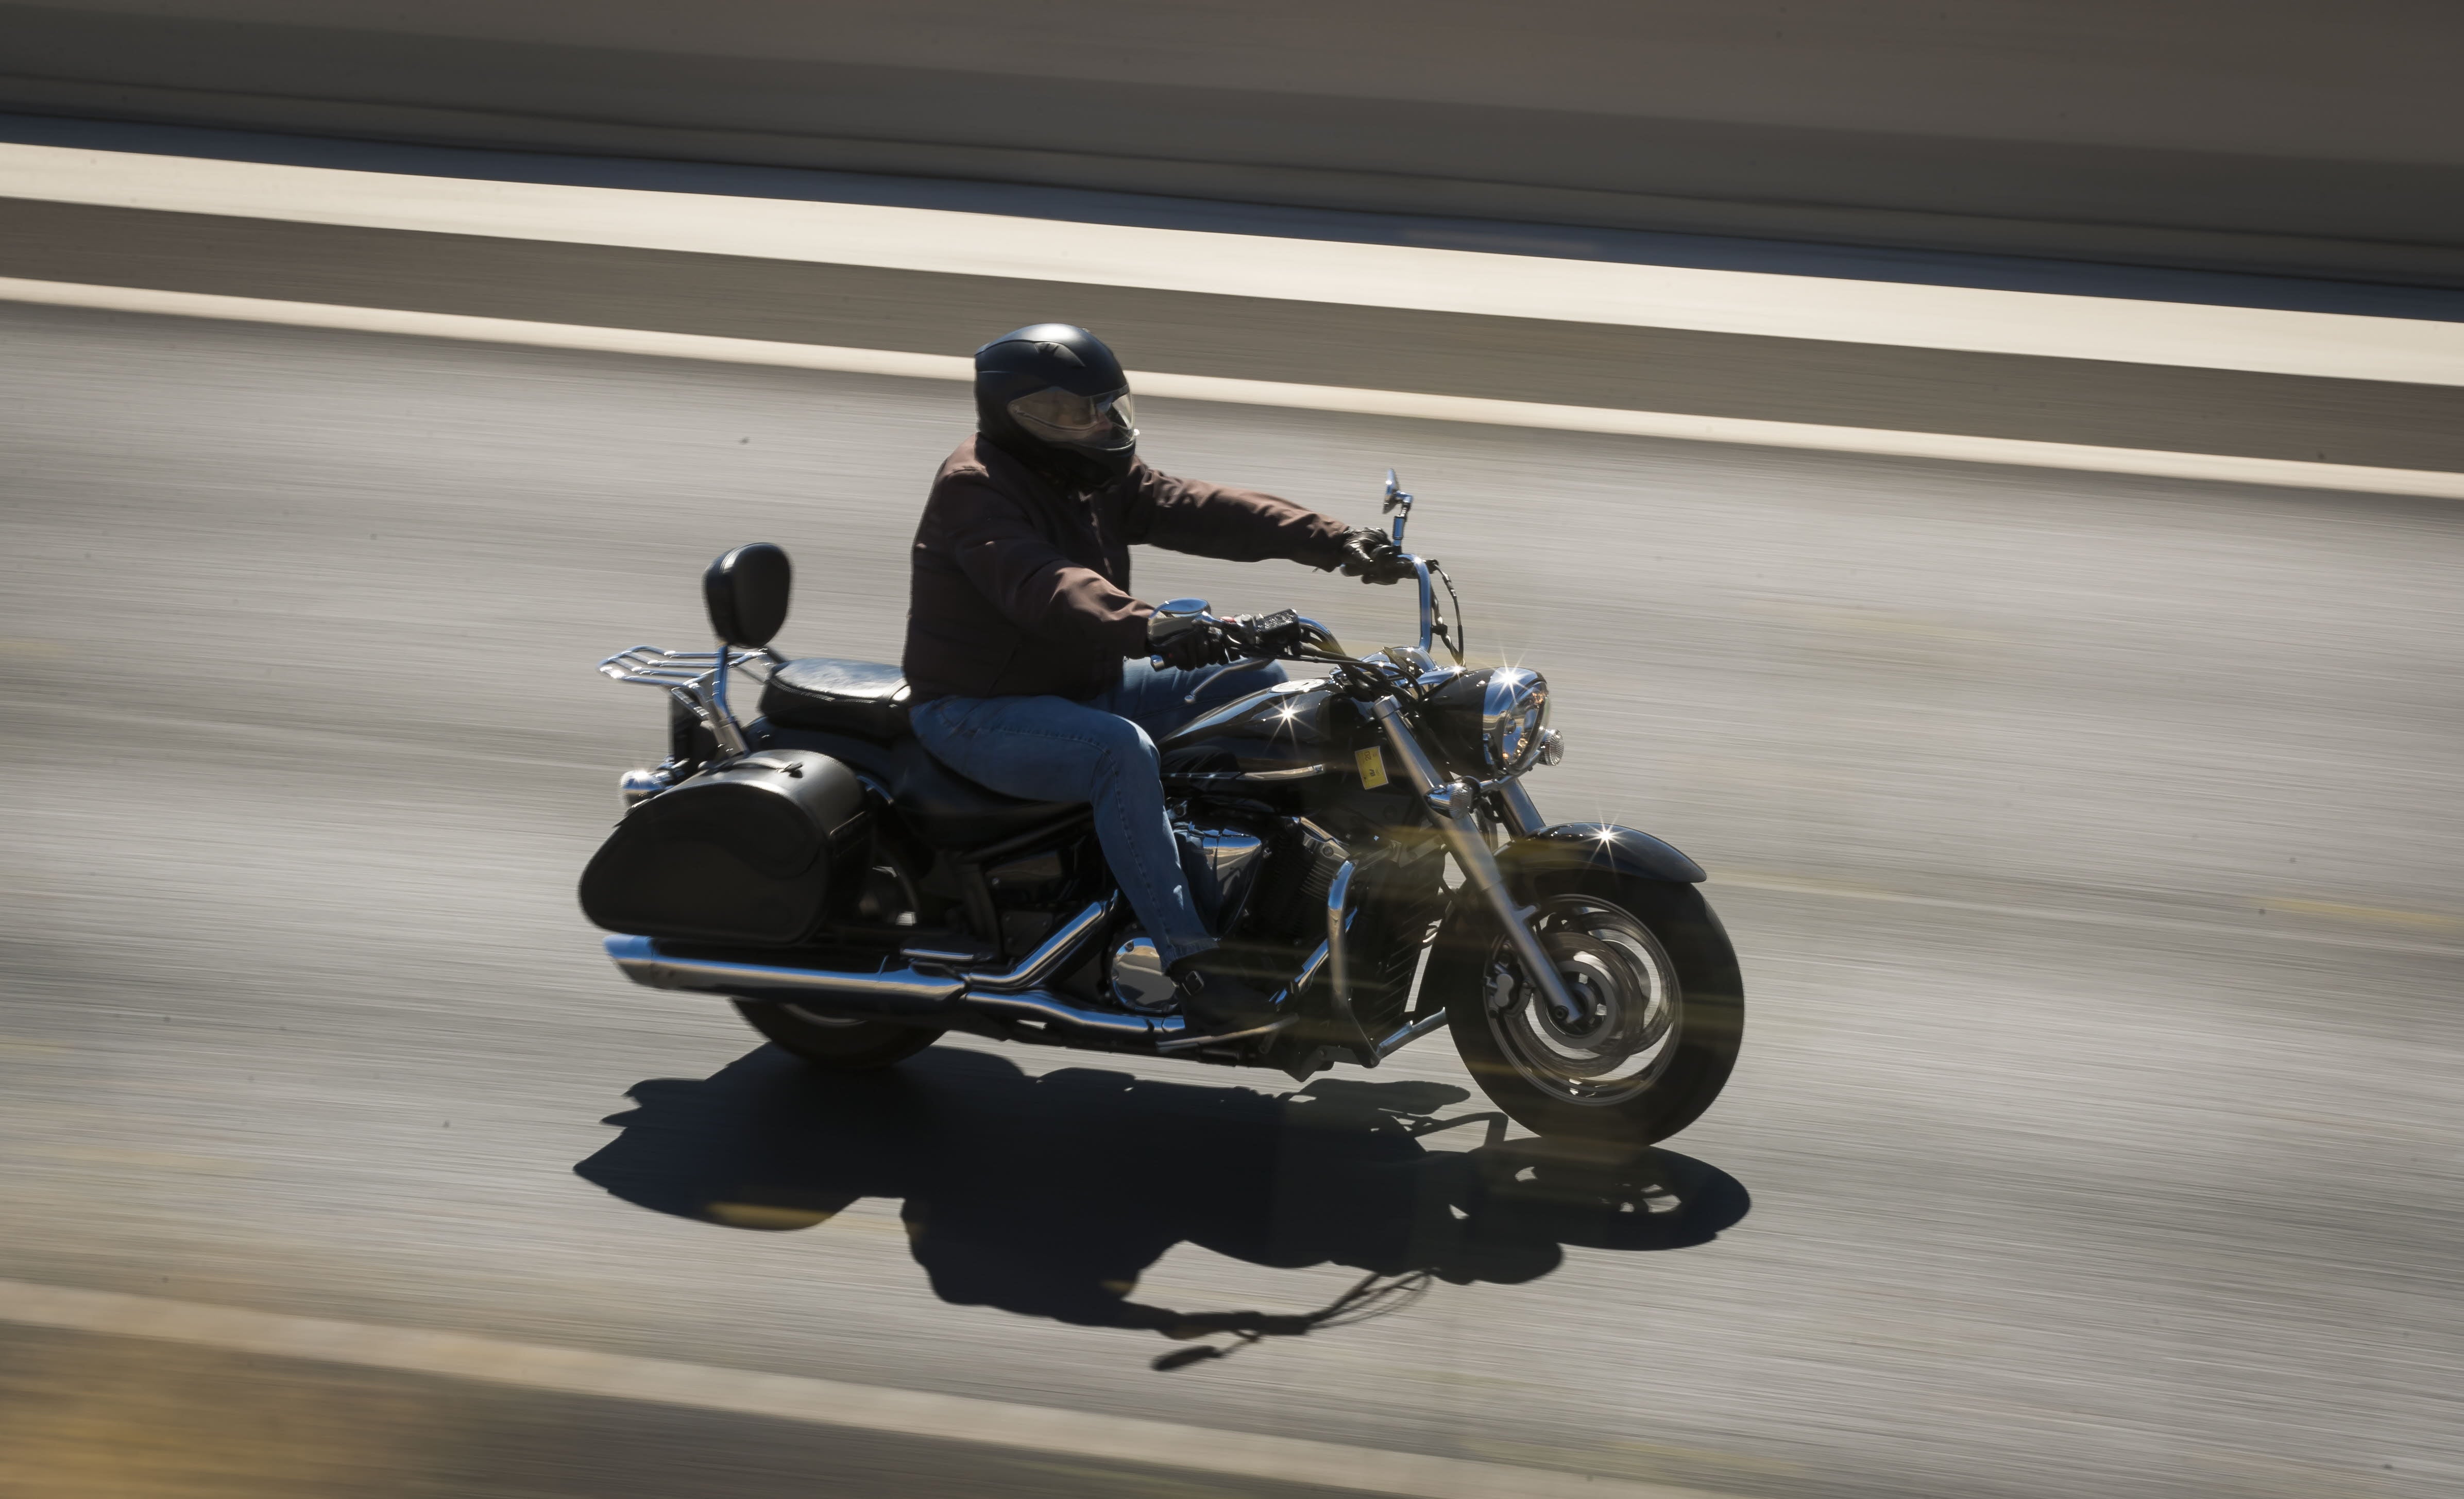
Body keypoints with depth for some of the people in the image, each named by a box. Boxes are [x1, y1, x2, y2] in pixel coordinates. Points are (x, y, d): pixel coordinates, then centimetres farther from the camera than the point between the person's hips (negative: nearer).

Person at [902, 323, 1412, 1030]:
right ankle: (1191, 963, -37)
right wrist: (1151, 629, -54)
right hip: (978, 712, -9)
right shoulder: (974, 489, -19)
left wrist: (1334, 541, -18)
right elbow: (1043, 589, -38)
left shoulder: (1098, 478, 8)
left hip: (1085, 685, 9)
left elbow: (1195, 509, -5)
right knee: (1123, 750, -37)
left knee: (1257, 682, 1)